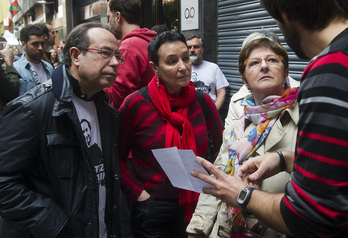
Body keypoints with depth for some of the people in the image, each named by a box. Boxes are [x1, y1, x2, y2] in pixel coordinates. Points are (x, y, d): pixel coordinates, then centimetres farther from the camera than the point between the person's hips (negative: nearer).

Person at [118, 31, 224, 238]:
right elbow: (118, 157, -4)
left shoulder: (202, 101, -5)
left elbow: (224, 145, 8)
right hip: (152, 210, -3)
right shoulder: (136, 104, -13)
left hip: (197, 206, 3)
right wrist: (138, 193, -10)